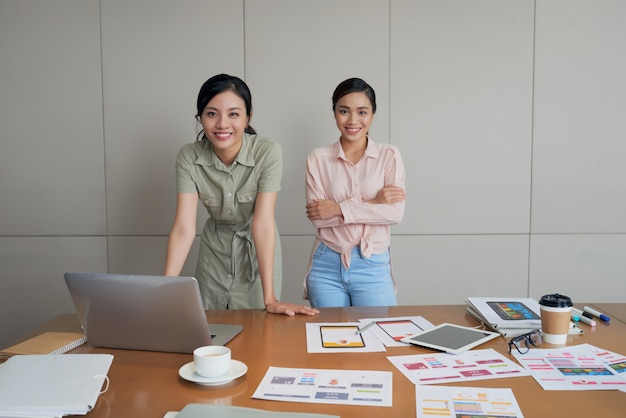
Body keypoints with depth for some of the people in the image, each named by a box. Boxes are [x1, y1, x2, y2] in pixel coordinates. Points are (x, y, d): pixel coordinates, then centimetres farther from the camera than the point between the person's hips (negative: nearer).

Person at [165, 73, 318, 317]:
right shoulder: (188, 157, -17)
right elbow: (184, 228, -22)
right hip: (214, 253, 2)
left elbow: (263, 224, -27)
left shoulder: (268, 153, -24)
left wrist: (270, 299, -29)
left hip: (257, 254, -2)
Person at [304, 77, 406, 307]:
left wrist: (339, 208, -13)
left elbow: (396, 212, -9)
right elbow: (317, 217, -8)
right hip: (327, 266, 1)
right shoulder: (317, 158, 1)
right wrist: (373, 203, -13)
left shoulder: (389, 155, 0)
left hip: (373, 266, 0)